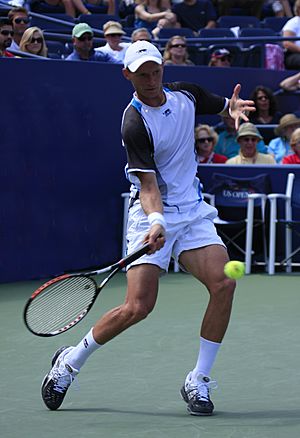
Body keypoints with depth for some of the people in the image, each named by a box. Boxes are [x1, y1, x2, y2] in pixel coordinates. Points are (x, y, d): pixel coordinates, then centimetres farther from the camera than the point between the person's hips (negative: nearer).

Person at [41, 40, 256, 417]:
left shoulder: (185, 94, 3)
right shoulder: (135, 124, -15)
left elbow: (225, 106, 22)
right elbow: (148, 184, -19)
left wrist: (233, 107, -3)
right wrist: (156, 222, -37)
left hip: (193, 212, 5)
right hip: (152, 216, -5)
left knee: (223, 284, -17)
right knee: (138, 307, -14)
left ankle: (198, 381, -5)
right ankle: (69, 361, 10)